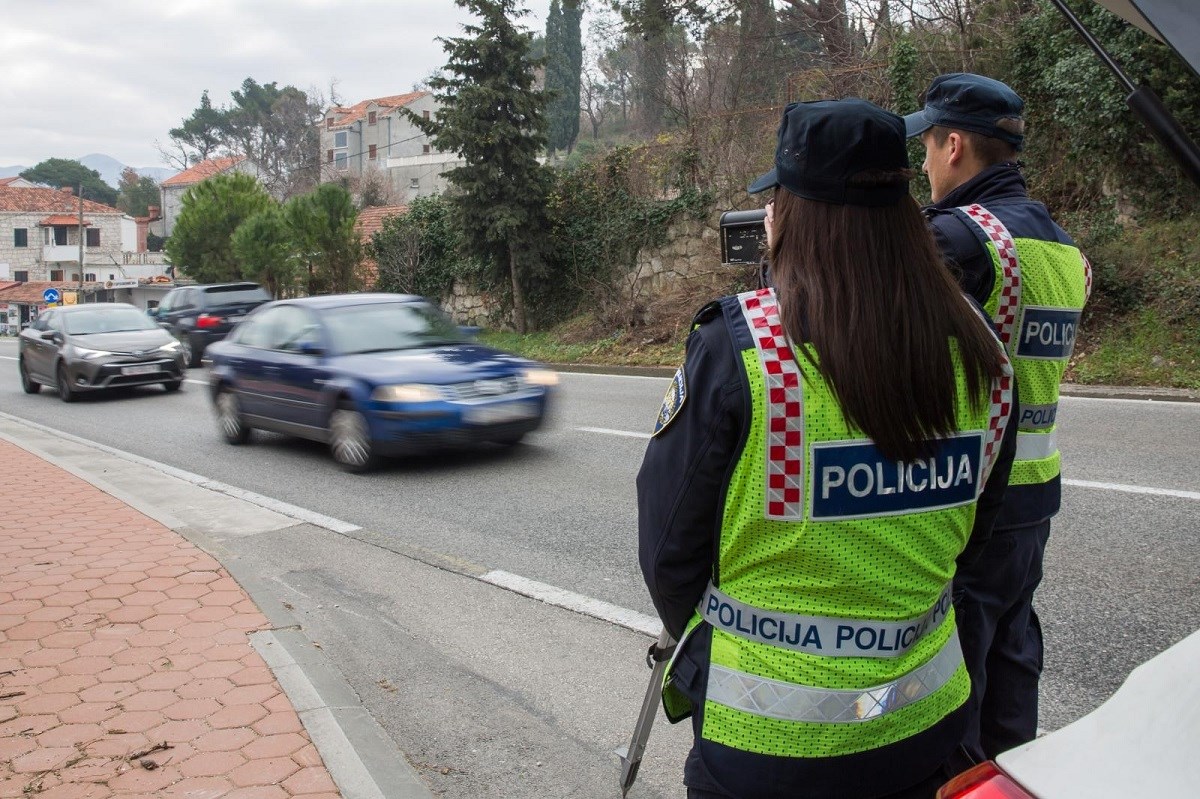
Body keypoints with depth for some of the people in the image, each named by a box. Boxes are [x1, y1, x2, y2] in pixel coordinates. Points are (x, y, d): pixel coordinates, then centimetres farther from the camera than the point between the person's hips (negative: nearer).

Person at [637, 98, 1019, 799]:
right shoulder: (977, 352, -6)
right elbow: (975, 526, 8)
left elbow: (670, 547, -11)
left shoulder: (736, 347, -21)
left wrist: (699, 650, 9)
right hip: (925, 721, 5)